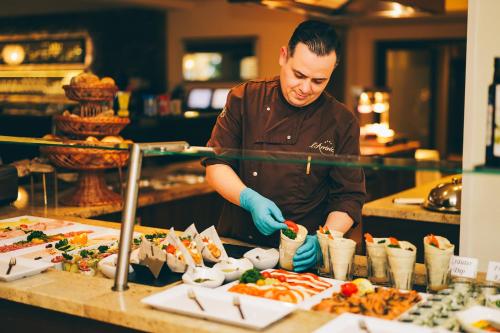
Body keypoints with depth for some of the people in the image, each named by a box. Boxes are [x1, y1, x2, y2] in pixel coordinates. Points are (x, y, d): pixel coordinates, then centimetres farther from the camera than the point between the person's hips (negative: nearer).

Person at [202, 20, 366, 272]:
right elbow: (216, 165, 0)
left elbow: (349, 197, 1)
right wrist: (250, 200, -18)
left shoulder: (342, 122, -2)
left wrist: (323, 241, -16)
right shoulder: (245, 98, 0)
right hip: (236, 243, 1)